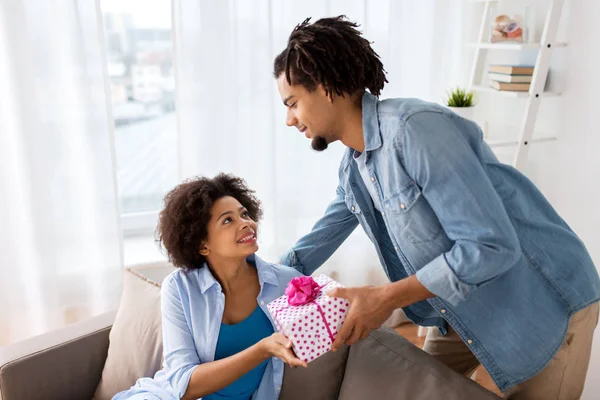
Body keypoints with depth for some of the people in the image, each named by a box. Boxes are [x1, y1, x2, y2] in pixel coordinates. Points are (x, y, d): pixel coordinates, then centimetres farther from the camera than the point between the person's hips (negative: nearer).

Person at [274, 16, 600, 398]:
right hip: (465, 307, 8)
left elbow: (492, 246, -31)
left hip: (545, 301, -8)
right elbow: (318, 241, 15)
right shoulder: (352, 166, 1)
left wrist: (387, 298, -28)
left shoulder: (416, 128, -28)